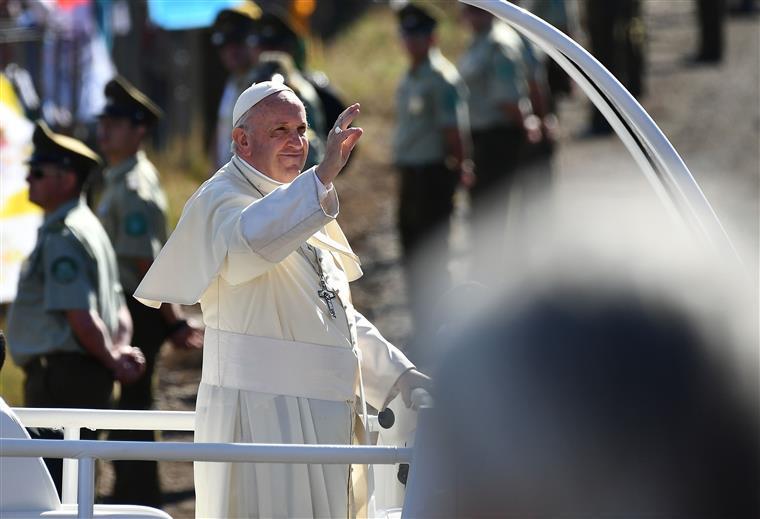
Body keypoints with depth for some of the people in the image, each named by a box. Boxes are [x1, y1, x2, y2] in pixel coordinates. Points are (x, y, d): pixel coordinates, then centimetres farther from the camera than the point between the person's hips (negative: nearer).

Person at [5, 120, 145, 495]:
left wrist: (113, 361, -10)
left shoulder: (62, 238, -15)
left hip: (60, 376, -11)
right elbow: (119, 311, 19)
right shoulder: (89, 228, 18)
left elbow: (81, 317, -21)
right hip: (87, 376, 11)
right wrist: (120, 352, 3)